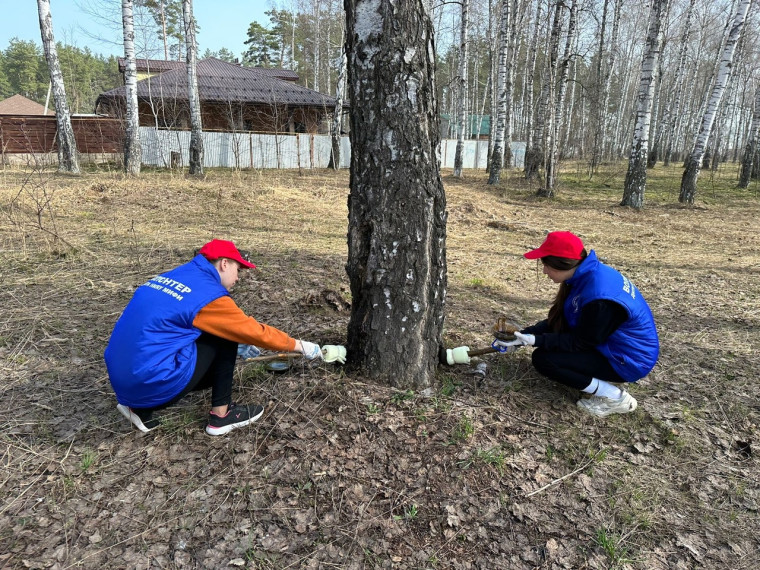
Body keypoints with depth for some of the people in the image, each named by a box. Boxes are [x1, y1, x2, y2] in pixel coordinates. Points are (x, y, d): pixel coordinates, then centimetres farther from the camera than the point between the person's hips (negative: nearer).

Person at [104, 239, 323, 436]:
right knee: (225, 338, 2)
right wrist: (299, 345, 12)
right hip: (154, 384, -8)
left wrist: (238, 350, 34)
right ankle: (221, 415, 9)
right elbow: (255, 331, -3)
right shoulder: (209, 294, -12)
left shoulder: (169, 277, 13)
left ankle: (141, 408, 16)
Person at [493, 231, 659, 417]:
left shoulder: (599, 298, -33)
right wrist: (523, 336, -3)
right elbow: (558, 320, 3)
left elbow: (580, 342, -20)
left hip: (629, 360, -9)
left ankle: (615, 397, -7)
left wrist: (536, 340, -20)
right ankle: (604, 375, 10)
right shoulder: (587, 274, -4)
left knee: (542, 358, -15)